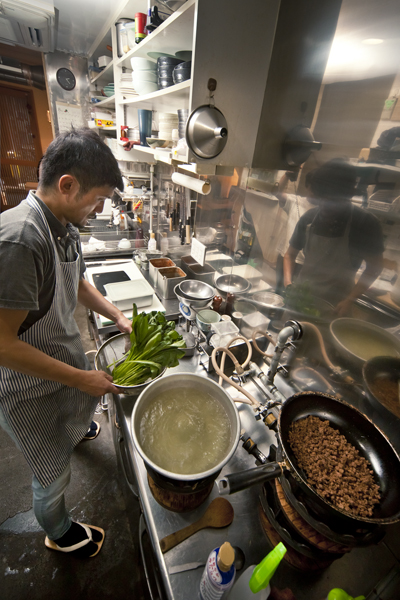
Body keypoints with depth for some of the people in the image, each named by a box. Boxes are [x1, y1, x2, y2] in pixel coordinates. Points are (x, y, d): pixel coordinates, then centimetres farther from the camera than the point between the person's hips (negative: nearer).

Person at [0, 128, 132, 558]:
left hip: (67, 361, 8)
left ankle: (75, 429, 73)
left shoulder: (65, 228, -4)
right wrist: (81, 378, -24)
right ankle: (59, 534, 49)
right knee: (53, 474, 18)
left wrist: (118, 318, 3)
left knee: (80, 415, 37)